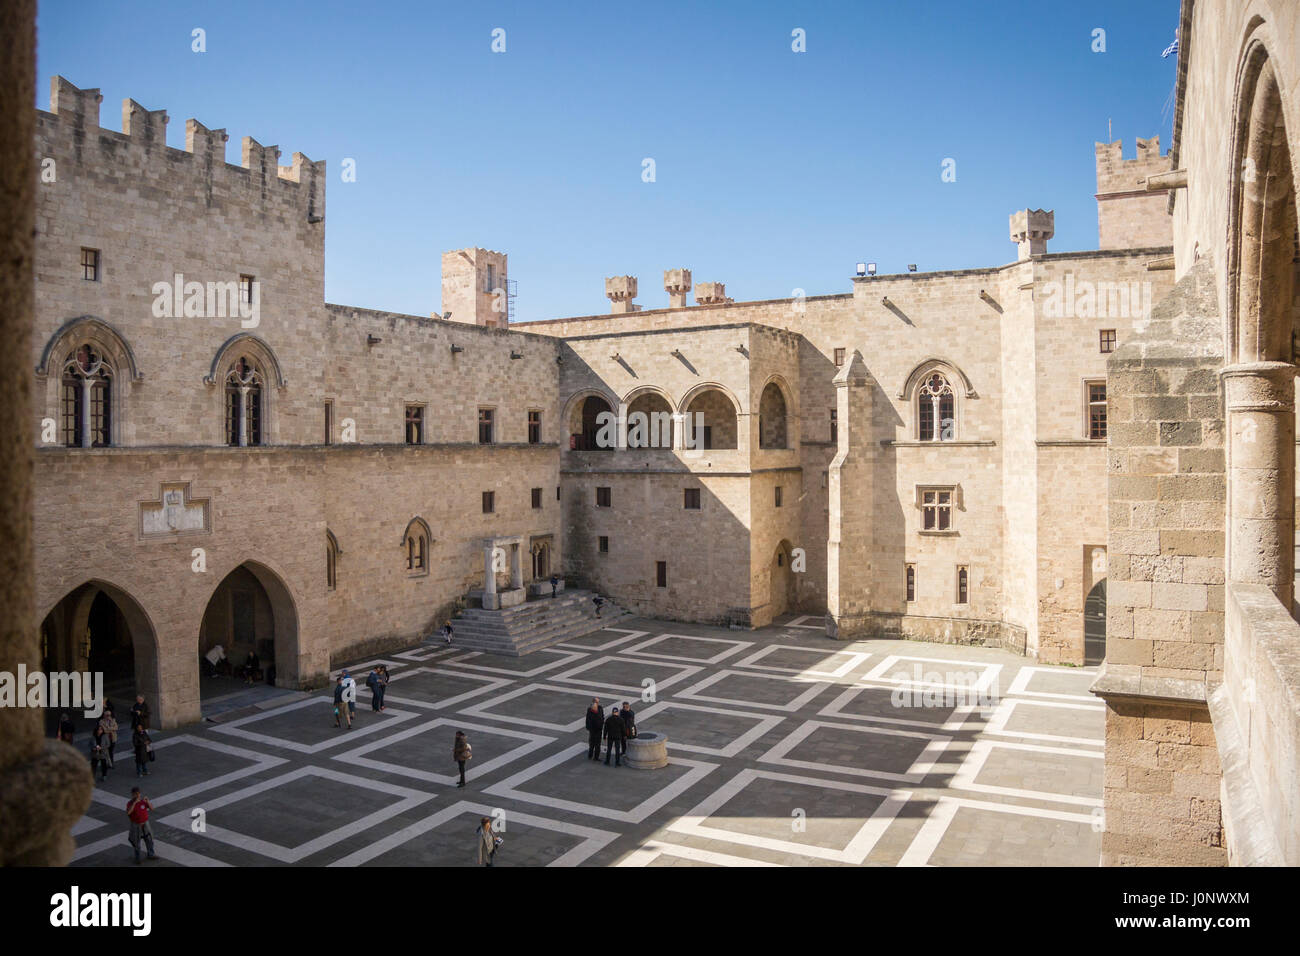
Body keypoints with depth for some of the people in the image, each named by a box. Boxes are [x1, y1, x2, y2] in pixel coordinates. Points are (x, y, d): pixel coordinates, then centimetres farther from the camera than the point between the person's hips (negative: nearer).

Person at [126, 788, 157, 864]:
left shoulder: (143, 801, -8)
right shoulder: (130, 803, -14)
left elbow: (152, 808, -11)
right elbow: (128, 812, -32)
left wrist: (148, 801, -27)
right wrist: (135, 802, -37)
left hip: (145, 823, 2)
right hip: (136, 825, -2)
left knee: (149, 839, 11)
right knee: (136, 841, 11)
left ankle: (151, 854, 28)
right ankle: (137, 857, 30)